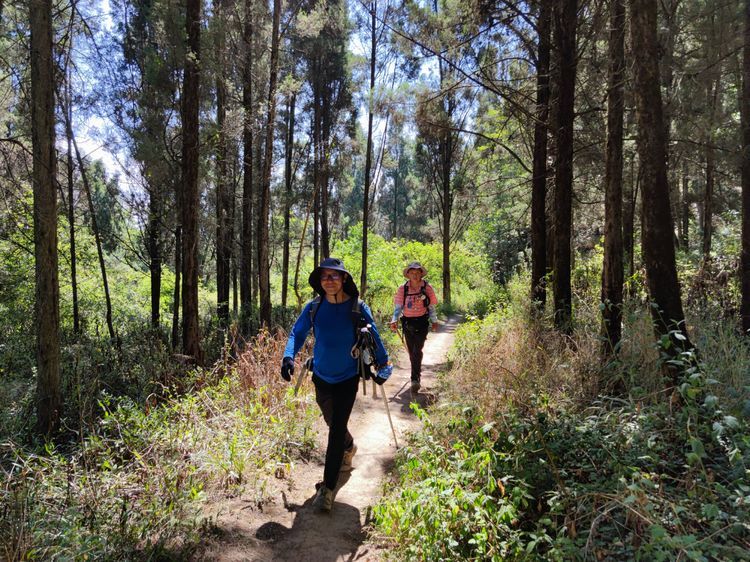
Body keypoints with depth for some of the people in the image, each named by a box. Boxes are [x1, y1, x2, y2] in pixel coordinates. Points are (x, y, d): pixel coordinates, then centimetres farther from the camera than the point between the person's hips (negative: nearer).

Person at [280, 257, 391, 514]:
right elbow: (297, 333, -4)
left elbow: (374, 338, -4)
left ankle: (328, 488, 1)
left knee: (337, 430, -8)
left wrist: (383, 366, -8)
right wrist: (289, 356, -21)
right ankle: (349, 448, 56)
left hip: (348, 378, -4)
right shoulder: (313, 307, -8)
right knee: (332, 423, 24)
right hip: (322, 377, 4)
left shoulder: (358, 308, -14)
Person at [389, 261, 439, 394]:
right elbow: (398, 306, -1)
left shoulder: (427, 287, -2)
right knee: (411, 352, 12)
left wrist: (434, 321, 2)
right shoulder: (403, 288, 0)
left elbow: (431, 306, 5)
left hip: (421, 322, -3)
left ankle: (415, 379, -15)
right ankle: (417, 375, 30)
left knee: (417, 351, -13)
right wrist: (394, 320, -14)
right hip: (407, 322, 3)